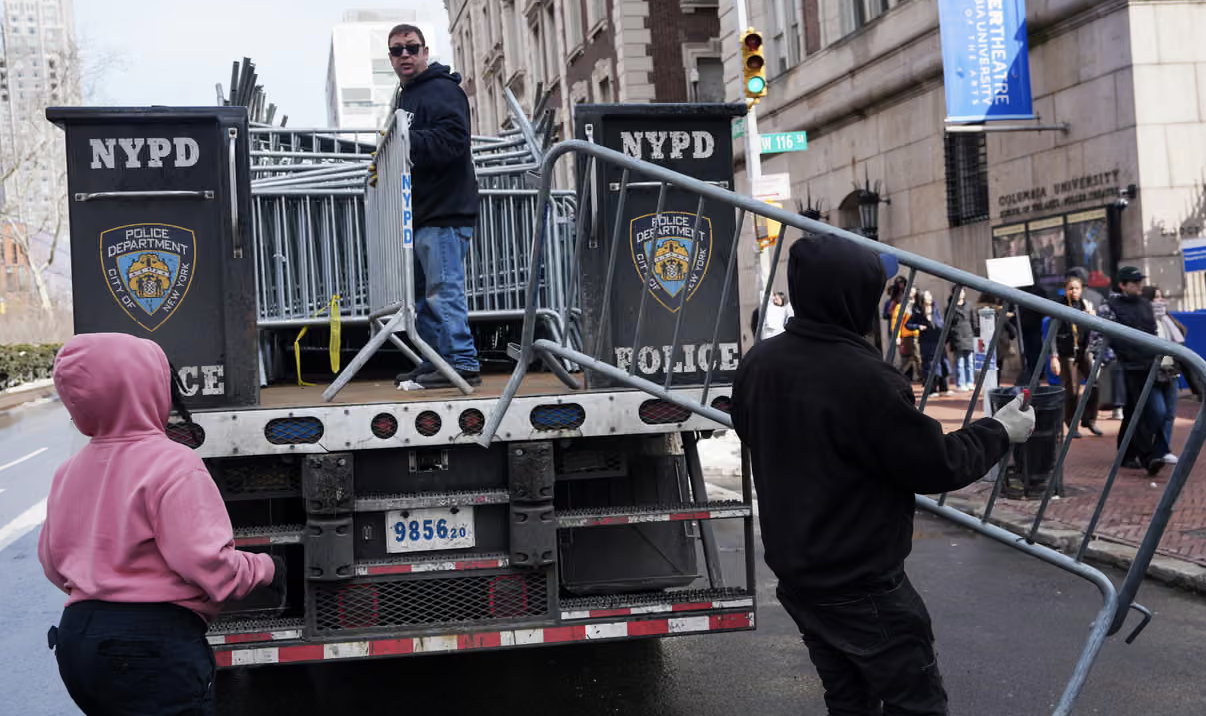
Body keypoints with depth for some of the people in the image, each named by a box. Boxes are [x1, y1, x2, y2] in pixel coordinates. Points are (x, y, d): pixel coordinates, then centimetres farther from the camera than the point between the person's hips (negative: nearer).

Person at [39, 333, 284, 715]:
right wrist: (265, 568, -3)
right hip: (153, 644, -8)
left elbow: (54, 563, 18)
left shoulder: (69, 471, 10)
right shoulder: (173, 465, -15)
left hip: (76, 635, 8)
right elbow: (206, 560, -21)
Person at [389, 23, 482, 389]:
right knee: (423, 292, 13)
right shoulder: (406, 96, 24)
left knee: (444, 289, -11)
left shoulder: (442, 90, -8)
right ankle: (436, 361, 20)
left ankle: (463, 363, -8)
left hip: (444, 211, -11)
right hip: (421, 214, 11)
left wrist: (406, 143, -24)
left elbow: (453, 138, -23)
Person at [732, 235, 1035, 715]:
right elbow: (936, 465, -17)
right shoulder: (864, 379, -25)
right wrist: (999, 432, 0)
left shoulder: (757, 364, -1)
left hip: (794, 572, 8)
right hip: (861, 585, -8)